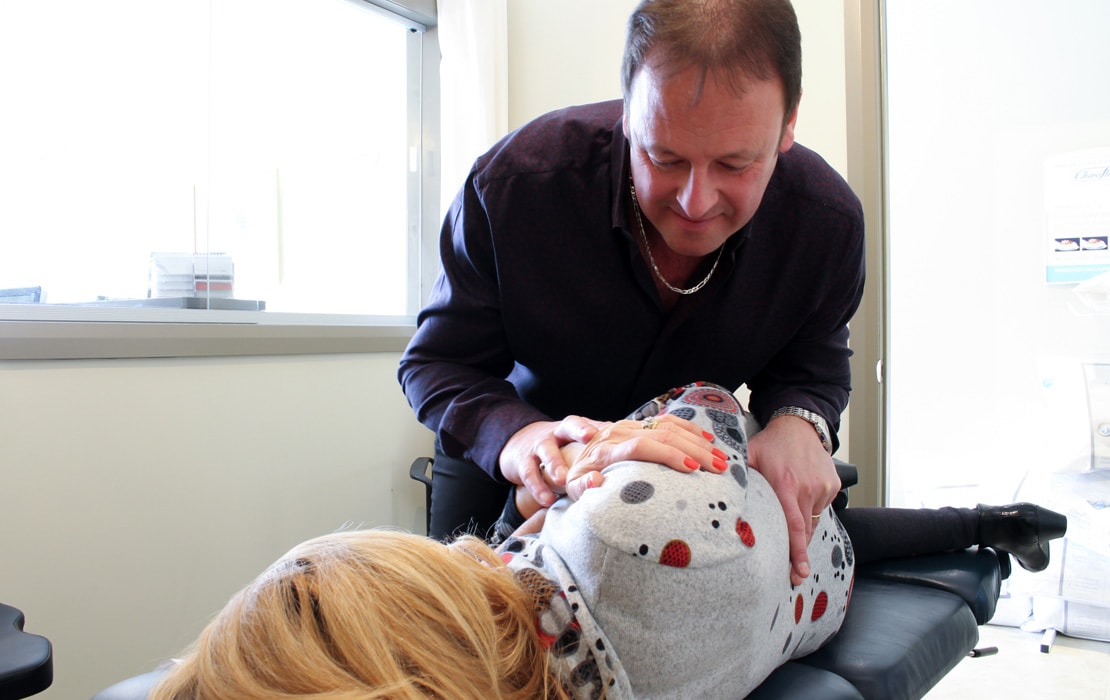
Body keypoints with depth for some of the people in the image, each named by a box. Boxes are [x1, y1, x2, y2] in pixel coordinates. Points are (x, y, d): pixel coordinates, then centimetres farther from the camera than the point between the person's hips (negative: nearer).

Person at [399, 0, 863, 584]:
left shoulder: (829, 222, -28)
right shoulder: (513, 185, -36)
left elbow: (813, 365, -10)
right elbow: (437, 362, -26)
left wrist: (799, 423, -35)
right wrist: (513, 433, -49)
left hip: (684, 457, 2)